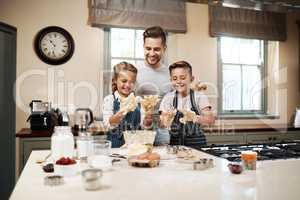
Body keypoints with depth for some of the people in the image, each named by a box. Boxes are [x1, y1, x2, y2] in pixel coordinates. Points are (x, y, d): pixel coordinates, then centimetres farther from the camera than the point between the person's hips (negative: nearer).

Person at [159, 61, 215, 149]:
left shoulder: (199, 97, -2)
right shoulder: (168, 98, 3)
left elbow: (211, 120, -14)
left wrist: (194, 117, -32)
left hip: (196, 143, -1)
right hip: (175, 143, 1)